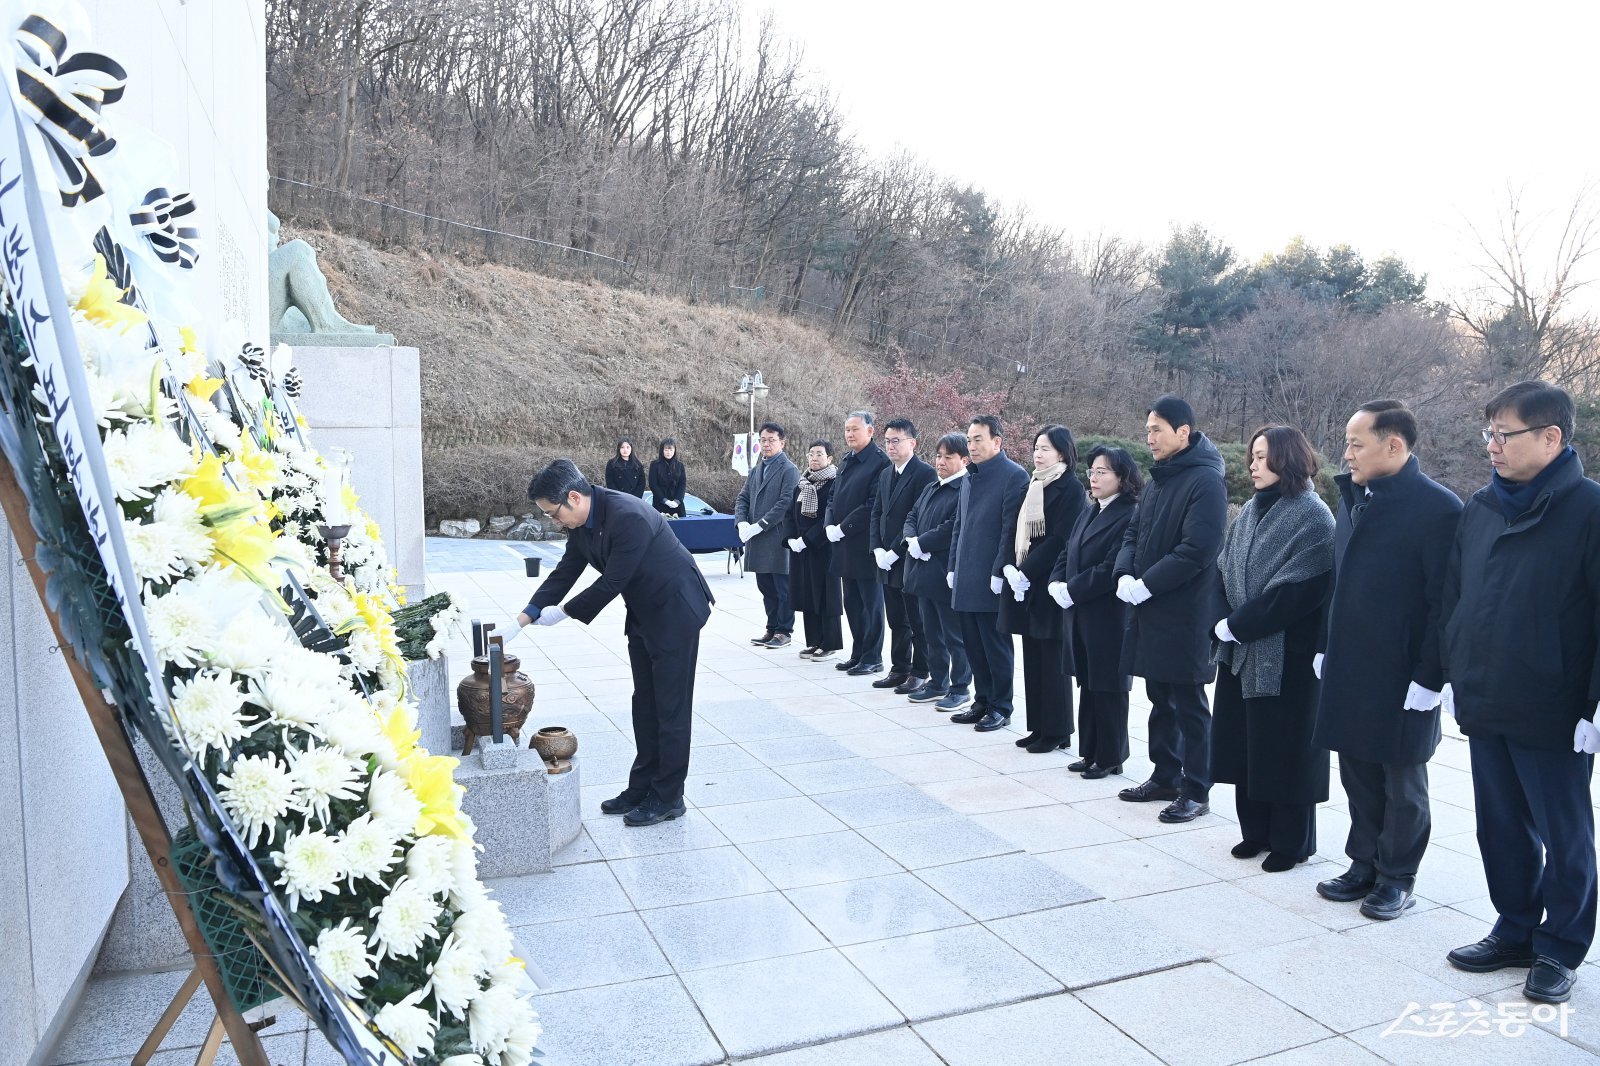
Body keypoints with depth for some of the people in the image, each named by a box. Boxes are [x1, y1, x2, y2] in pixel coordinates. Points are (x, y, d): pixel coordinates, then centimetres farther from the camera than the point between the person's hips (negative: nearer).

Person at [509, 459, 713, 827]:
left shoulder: (628, 516, -30)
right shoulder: (581, 524, -2)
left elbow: (611, 583, -26)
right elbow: (564, 574, 4)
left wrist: (563, 612, -14)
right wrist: (520, 621, -2)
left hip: (675, 610, -9)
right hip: (643, 614, 9)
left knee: (671, 707, 0)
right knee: (645, 704, 15)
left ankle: (668, 798, 10)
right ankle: (642, 788, 25)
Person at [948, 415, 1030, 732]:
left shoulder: (1014, 476, -10)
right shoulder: (969, 477, 15)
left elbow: (1011, 529, -15)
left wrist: (999, 573, -17)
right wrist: (953, 567, 14)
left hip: (991, 581, -8)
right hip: (965, 581, 8)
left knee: (996, 647, 3)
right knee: (974, 646, 14)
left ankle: (1001, 708, 15)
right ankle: (982, 702, 25)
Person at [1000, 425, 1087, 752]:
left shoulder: (1071, 488, -8)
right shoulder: (1032, 486, 14)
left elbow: (1060, 539, -15)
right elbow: (1016, 530, 12)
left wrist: (1027, 570, -17)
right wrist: (1011, 567, -3)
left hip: (1050, 584, -7)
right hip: (1025, 582, 7)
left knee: (1052, 661, 0)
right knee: (1032, 659, 11)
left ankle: (1056, 731, 9)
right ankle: (1038, 727, 19)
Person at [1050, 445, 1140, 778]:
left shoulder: (1130, 517, -14)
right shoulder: (1088, 513, 14)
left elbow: (1111, 569, -20)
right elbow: (1067, 554, 15)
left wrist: (1071, 591, -15)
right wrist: (1057, 584, -3)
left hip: (1109, 616, -8)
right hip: (1079, 614, 8)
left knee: (1107, 687, 3)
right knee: (1088, 685, 14)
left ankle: (1110, 758, 15)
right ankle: (1091, 753, 24)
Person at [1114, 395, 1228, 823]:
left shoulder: (1206, 481, -14)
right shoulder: (1159, 478, 13)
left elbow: (1196, 551, -22)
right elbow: (1134, 532, 14)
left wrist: (1146, 585, -19)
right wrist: (1125, 574, -4)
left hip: (1185, 614, -8)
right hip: (1150, 609, 8)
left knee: (1188, 705, 2)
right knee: (1160, 698, 16)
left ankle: (1196, 792, 14)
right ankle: (1165, 777, 29)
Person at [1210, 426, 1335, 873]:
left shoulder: (1312, 516, -11)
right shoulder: (1250, 512, 11)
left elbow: (1297, 590, -19)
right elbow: (1222, 570, 9)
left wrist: (1238, 625, -17)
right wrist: (1224, 622, -7)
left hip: (1287, 656, -7)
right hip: (1241, 650, 7)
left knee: (1284, 748, 3)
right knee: (1245, 743, 13)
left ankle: (1290, 843, 18)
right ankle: (1256, 831, 27)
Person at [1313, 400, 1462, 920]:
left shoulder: (1438, 507, -14)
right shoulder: (1354, 497, 9)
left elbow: (1445, 600, -16)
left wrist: (1430, 676, -16)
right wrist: (1326, 647, 12)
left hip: (1401, 678, -6)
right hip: (1348, 671, 7)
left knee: (1401, 782, 10)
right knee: (1358, 775, 15)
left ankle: (1397, 877, 25)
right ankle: (1364, 865, 30)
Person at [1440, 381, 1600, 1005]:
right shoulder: (1480, 509, 7)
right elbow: (1452, 596, 12)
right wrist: (1451, 673, 9)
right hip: (1484, 706, 6)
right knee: (1502, 827, 16)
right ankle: (1515, 931, 32)